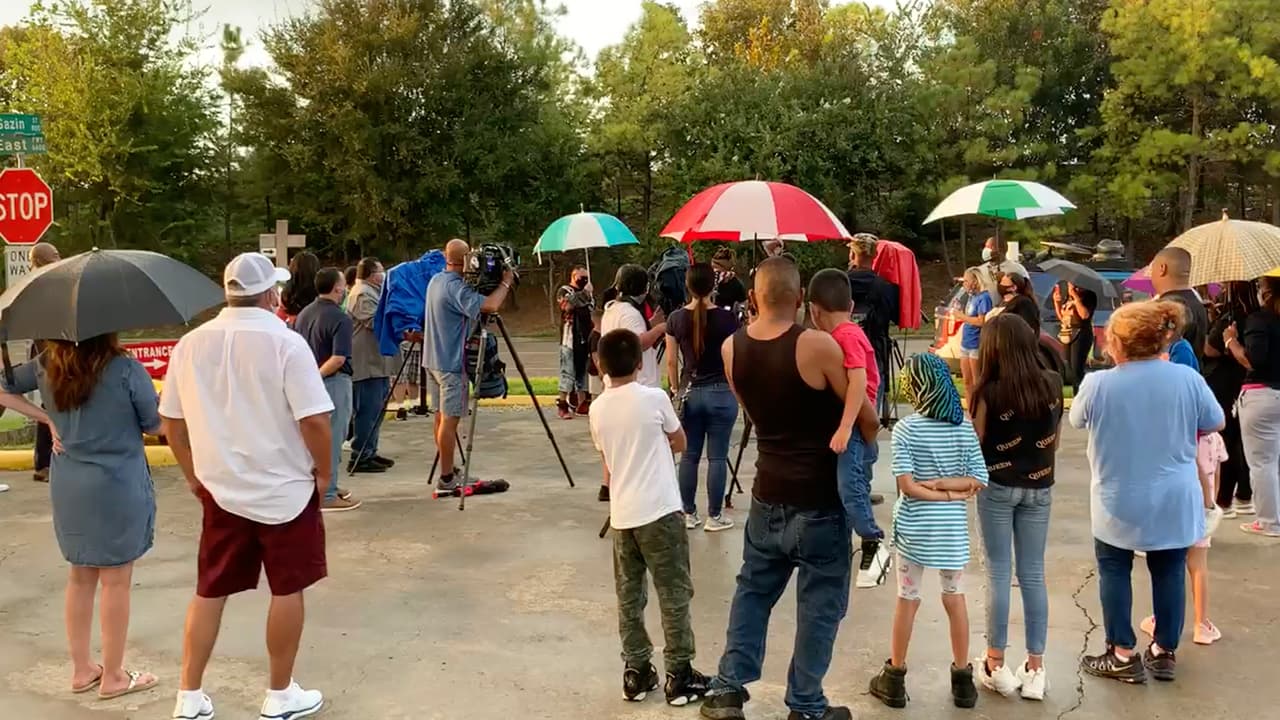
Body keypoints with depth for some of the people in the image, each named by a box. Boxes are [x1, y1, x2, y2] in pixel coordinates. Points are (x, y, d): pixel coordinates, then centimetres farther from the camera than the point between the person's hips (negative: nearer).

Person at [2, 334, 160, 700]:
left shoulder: (46, 367, 0)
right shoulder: (126, 369, -16)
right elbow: (156, 425, -9)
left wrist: (45, 418, 7)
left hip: (68, 487, 6)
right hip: (117, 486, -5)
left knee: (80, 575, 18)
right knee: (115, 580, 6)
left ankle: (81, 669, 28)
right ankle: (113, 676, 16)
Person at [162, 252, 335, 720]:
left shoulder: (190, 344, 0)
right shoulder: (286, 343, -15)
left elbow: (171, 421, 6)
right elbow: (314, 420, -19)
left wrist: (193, 474, 18)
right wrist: (323, 472, -4)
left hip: (220, 490, 5)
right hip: (285, 490, -4)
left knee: (209, 592, 14)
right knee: (287, 591, 9)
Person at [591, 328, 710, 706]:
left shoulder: (598, 409, 5)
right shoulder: (654, 398, -8)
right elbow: (680, 444, 6)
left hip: (621, 514, 4)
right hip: (659, 511, -4)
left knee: (629, 596, 12)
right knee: (674, 595, 4)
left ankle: (636, 672, 18)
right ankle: (679, 674, 9)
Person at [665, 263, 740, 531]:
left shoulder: (676, 318, -2)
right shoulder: (727, 318, -10)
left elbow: (671, 361, 3)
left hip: (690, 392, 3)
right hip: (721, 392, -3)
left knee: (689, 455, 11)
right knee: (717, 457, 3)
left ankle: (688, 514, 17)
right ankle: (714, 517, 9)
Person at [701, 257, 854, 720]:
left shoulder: (731, 349, -2)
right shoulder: (818, 345, -19)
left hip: (768, 494, 5)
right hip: (820, 500, -5)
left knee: (752, 590, 19)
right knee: (820, 603, 8)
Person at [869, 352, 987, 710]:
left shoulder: (906, 428, -12)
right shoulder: (965, 427, -3)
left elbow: (908, 486, -17)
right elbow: (978, 482, -5)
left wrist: (932, 487, -6)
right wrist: (950, 486, -7)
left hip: (914, 528, -2)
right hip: (952, 528, 3)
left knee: (907, 600, 9)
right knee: (955, 598, 14)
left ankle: (895, 678, 19)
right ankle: (962, 679, 23)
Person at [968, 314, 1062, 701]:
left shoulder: (989, 391, -16)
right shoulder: (1052, 384, -3)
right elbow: (1055, 439, 7)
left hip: (997, 488, -3)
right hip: (1038, 488, 3)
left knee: (999, 573, 6)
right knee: (1033, 574, 10)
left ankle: (996, 665, 14)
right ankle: (1035, 668, 15)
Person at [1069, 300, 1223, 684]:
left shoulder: (1097, 384, -16)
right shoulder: (1187, 378, -12)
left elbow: (1077, 420, 4)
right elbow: (1215, 424, 4)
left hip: (1118, 502, -2)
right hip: (1173, 501, 2)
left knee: (1114, 571, 12)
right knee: (1170, 572, 15)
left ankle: (1123, 656, 16)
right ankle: (1164, 653, 24)